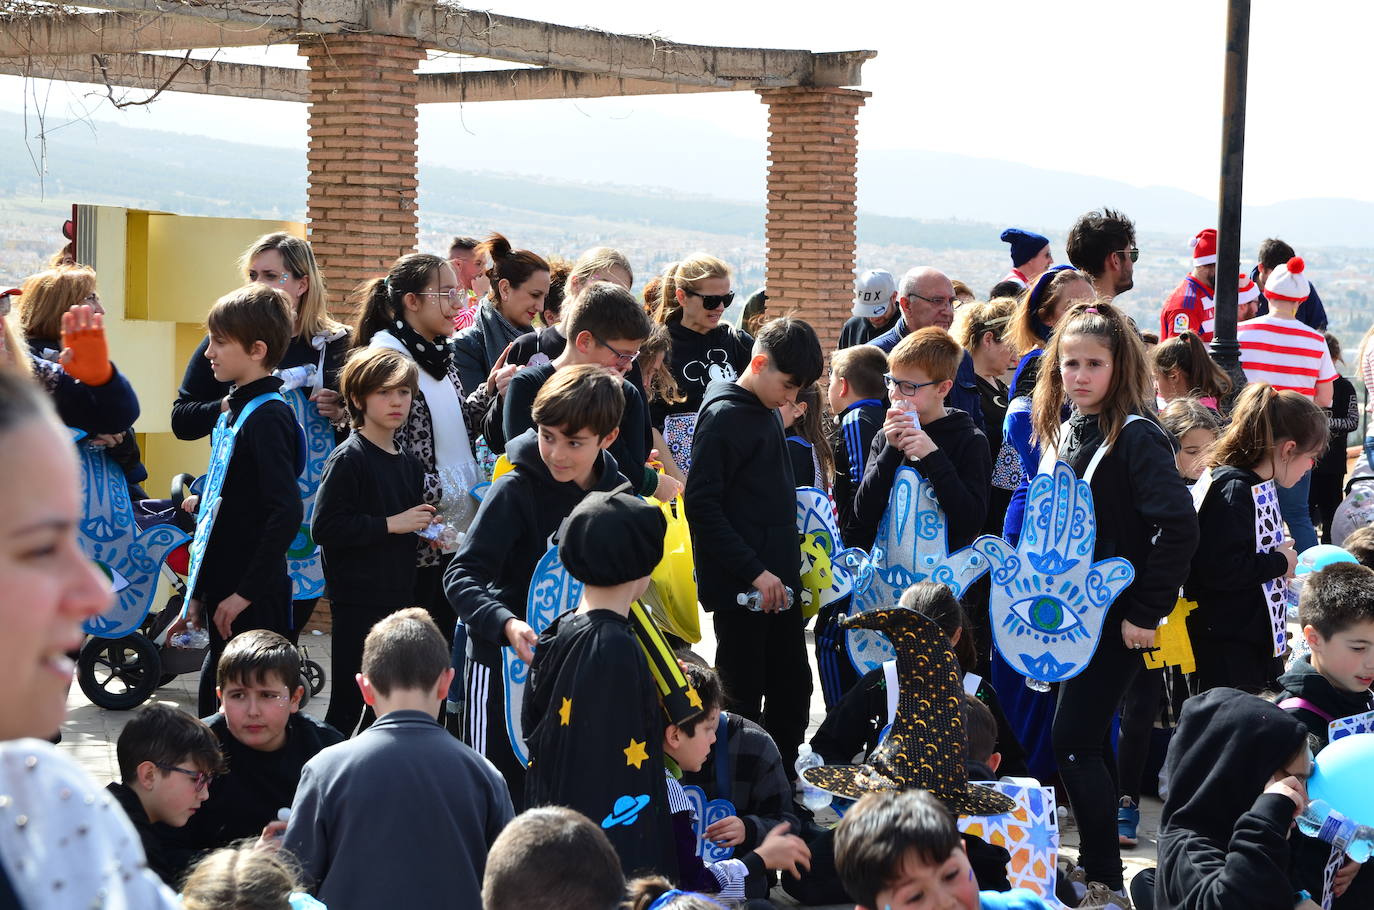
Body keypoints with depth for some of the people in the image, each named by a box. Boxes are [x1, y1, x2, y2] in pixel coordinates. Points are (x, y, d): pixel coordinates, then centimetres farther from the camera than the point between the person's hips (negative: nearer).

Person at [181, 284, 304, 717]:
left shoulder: (267, 417, -16)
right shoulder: (237, 409, 13)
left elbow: (287, 512, -25)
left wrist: (247, 592, -22)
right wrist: (201, 592, 18)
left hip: (254, 601, -9)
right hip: (224, 592, 9)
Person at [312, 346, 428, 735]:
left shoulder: (410, 464, 14)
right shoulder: (348, 459, -10)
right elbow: (324, 528, -20)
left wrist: (425, 529, 7)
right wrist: (390, 525, -18)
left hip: (400, 600, 7)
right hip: (358, 602, -7)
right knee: (352, 704, -5)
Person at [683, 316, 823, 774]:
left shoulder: (767, 414, 14)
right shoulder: (723, 415, -13)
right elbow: (701, 505, -19)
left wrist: (786, 569, 15)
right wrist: (754, 571, -21)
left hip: (777, 580, 9)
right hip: (739, 588, -9)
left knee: (792, 687, 12)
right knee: (743, 698, -2)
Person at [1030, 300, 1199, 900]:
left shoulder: (1137, 436, -16)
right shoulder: (1067, 432, 9)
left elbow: (1179, 526, -24)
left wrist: (1147, 612, -21)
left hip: (1116, 616, -8)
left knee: (1073, 741, -7)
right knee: (1080, 740, 13)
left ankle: (1104, 876, 3)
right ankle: (1094, 864, 25)